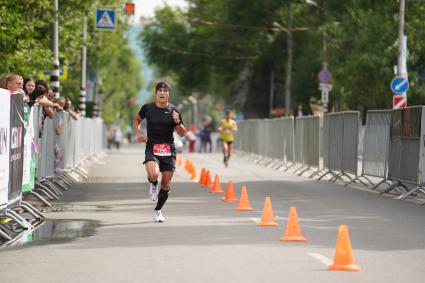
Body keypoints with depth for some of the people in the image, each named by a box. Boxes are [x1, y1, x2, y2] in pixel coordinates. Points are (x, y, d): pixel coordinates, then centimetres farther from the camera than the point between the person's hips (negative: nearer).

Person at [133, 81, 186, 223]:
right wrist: (138, 133, 1)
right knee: (153, 175, -29)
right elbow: (136, 120, 18)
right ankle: (153, 184, 9)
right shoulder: (148, 108, -2)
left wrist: (177, 122, -15)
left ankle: (158, 211, 27)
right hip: (151, 149, -2)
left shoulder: (173, 111, -1)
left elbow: (182, 133, 4)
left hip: (168, 150, 2)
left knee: (166, 184, 4)